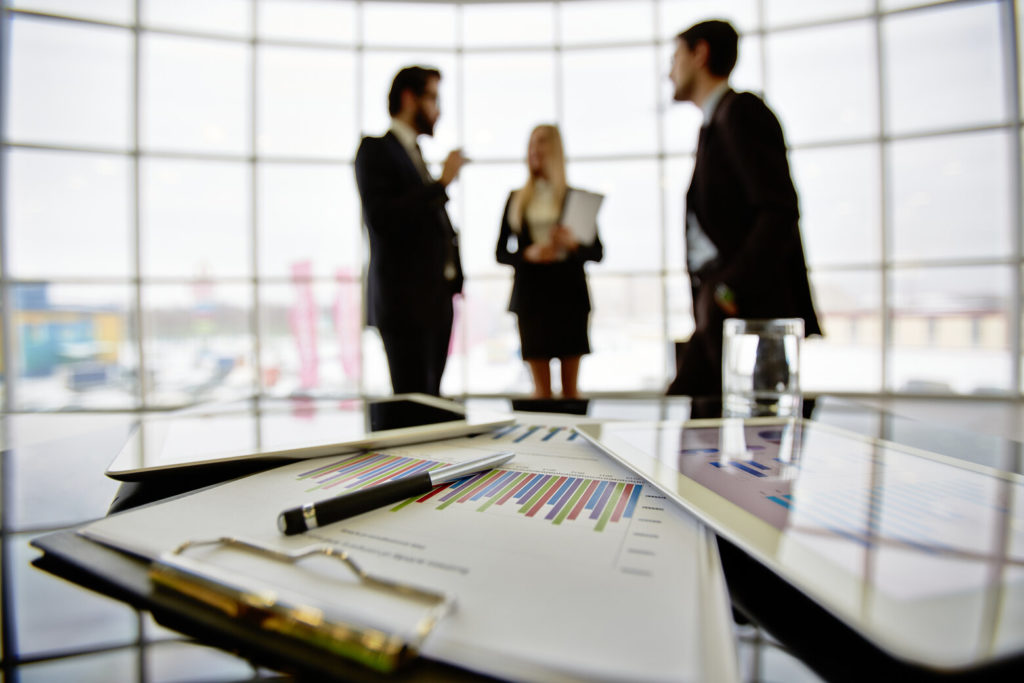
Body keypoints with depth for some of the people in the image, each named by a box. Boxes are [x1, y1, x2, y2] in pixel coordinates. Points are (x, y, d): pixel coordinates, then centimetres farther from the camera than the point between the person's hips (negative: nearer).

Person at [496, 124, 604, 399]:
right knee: (541, 387, 3)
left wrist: (574, 244, -14)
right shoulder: (516, 199, 10)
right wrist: (528, 254, -10)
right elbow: (501, 253, 9)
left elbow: (598, 252, 6)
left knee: (571, 386, 4)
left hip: (569, 294, 0)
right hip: (531, 295, 1)